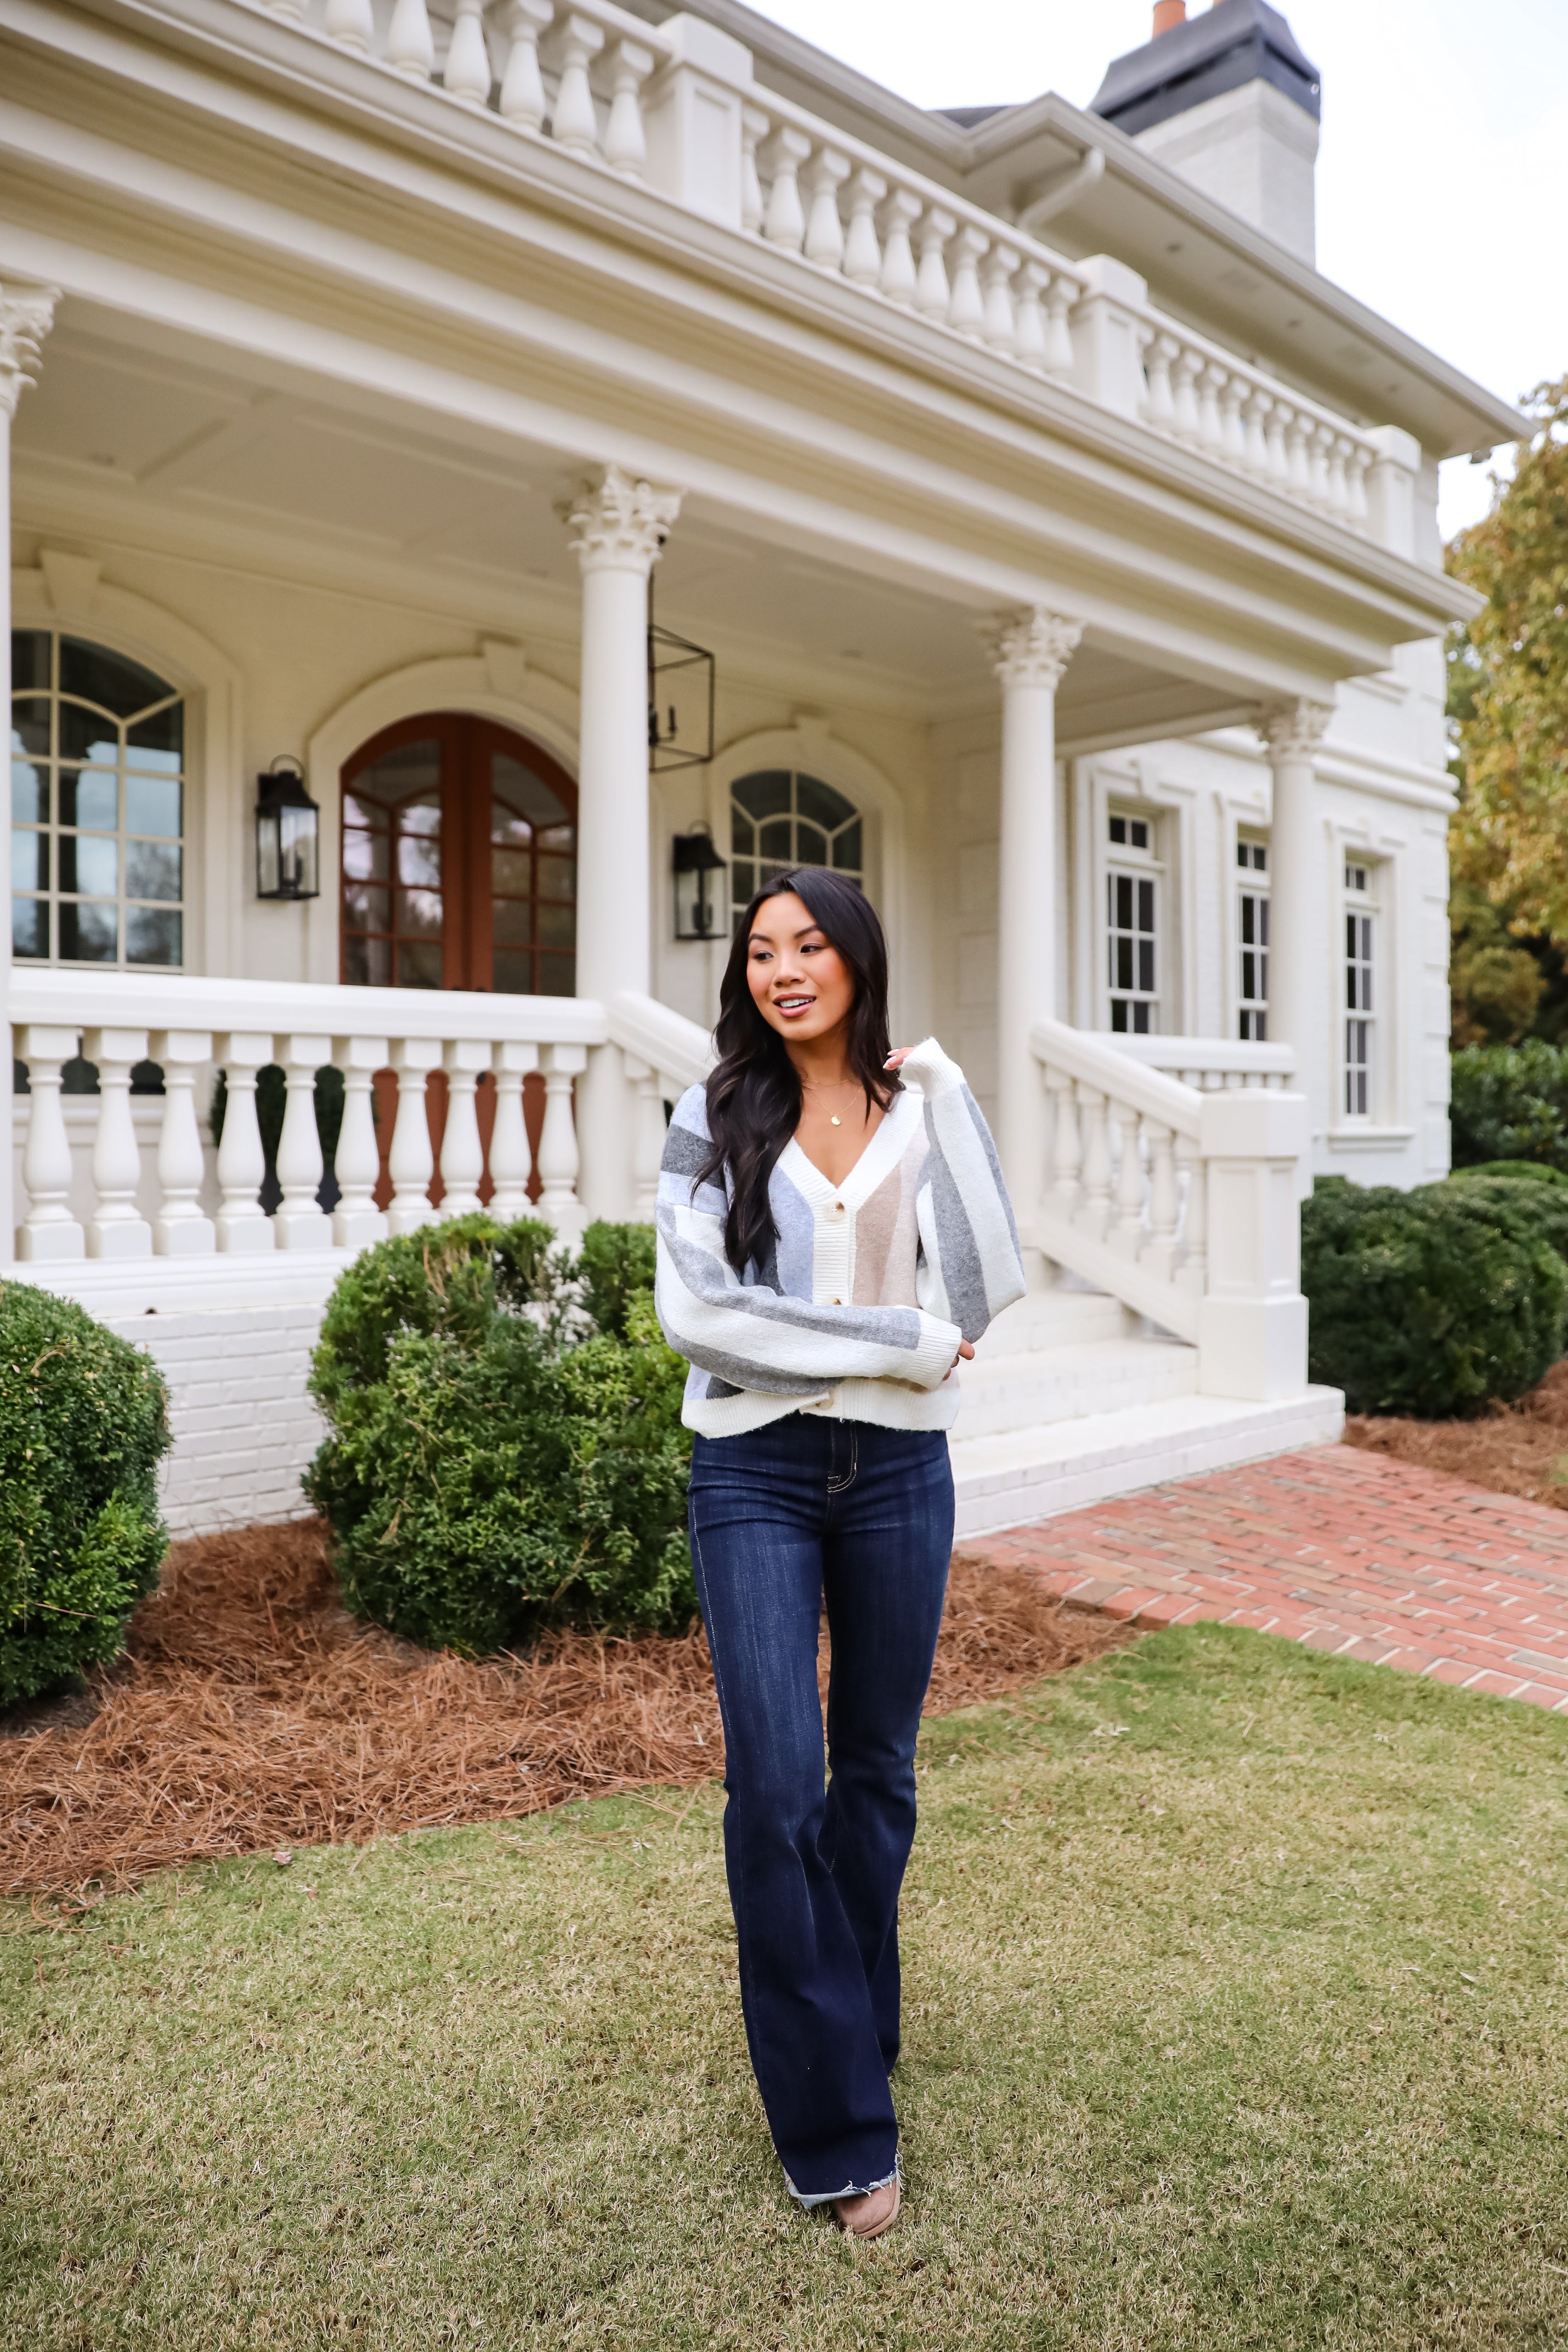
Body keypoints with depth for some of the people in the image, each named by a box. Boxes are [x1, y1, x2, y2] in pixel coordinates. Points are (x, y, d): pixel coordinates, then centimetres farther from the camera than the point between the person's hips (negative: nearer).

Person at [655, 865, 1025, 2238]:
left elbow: (986, 1293, -8)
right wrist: (896, 1339, -13)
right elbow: (695, 1310, -11)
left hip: (897, 1470, 2)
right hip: (756, 1472, -2)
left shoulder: (925, 1108, 3)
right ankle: (838, 2129, 10)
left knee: (877, 1773, 14)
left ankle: (853, 2030, 38)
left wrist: (943, 1110, -10)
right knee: (776, 1787, -6)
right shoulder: (719, 1121, -1)